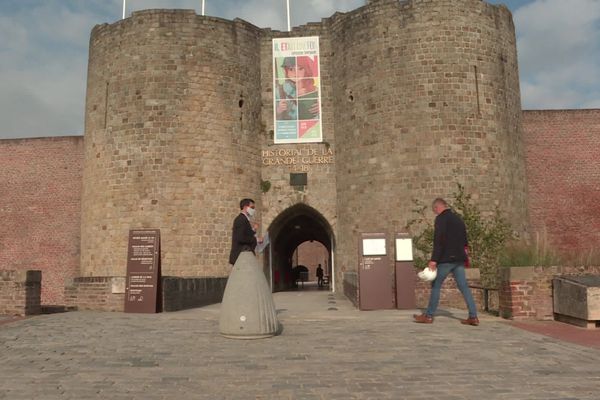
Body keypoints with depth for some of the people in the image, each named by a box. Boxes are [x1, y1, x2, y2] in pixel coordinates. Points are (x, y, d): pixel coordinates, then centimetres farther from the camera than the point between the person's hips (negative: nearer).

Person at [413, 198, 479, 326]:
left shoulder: (441, 218, -9)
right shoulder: (458, 219, 16)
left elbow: (438, 240, -18)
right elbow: (464, 240, 19)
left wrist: (434, 260, -20)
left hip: (446, 259, -7)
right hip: (459, 259, 7)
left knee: (436, 286, 3)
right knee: (464, 287, 6)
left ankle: (429, 316, 8)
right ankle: (473, 316, 2)